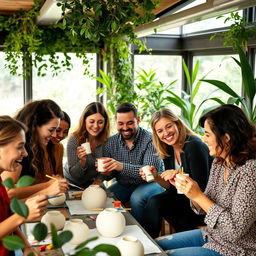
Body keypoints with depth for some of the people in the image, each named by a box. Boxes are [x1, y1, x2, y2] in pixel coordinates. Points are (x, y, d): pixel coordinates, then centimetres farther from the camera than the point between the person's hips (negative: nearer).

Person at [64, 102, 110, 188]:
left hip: (92, 183, 3)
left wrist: (99, 180, -14)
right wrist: (82, 162, -34)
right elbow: (73, 175, -17)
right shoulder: (74, 140, -20)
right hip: (72, 184, -2)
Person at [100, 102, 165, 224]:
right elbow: (108, 176, 2)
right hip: (124, 185, 5)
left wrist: (122, 166, -42)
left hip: (149, 183, -4)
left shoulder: (150, 140, -19)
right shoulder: (111, 142, -2)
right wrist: (107, 172, -24)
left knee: (136, 198, -32)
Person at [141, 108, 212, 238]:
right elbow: (172, 186, 7)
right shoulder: (167, 149, 3)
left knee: (154, 203, -22)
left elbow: (201, 187, -19)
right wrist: (156, 178, -10)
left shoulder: (194, 145, -20)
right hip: (183, 197, 7)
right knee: (154, 202, -19)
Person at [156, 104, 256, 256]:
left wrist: (198, 196, -22)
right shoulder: (218, 163, 0)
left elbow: (235, 230, -25)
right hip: (211, 236, 7)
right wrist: (189, 190, -11)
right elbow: (205, 208, 8)